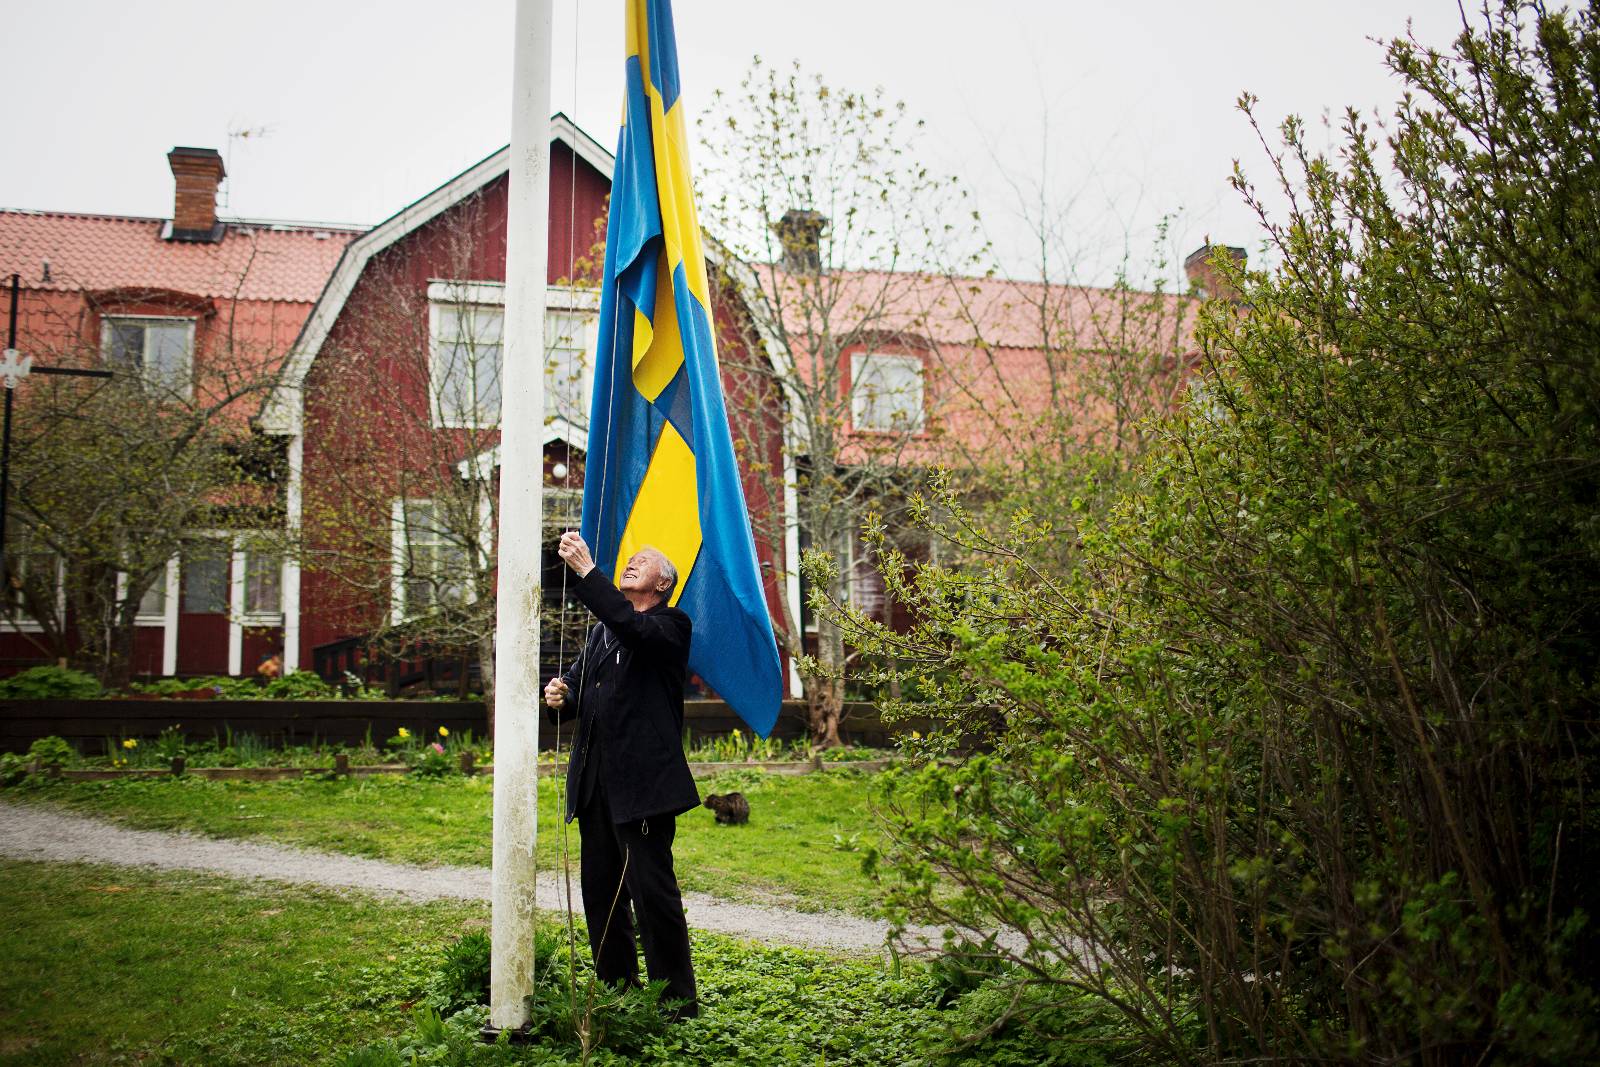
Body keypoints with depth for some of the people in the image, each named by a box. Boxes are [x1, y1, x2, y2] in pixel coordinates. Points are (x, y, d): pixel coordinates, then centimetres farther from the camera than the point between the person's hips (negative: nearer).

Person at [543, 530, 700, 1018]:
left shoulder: (670, 626, -1)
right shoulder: (601, 632, 22)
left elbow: (631, 626, -22)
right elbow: (578, 685, 21)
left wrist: (587, 571, -25)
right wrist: (561, 697, -3)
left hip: (642, 781, -8)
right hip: (596, 783, 8)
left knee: (652, 889, -7)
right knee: (599, 889, 11)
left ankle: (677, 1000, 2)